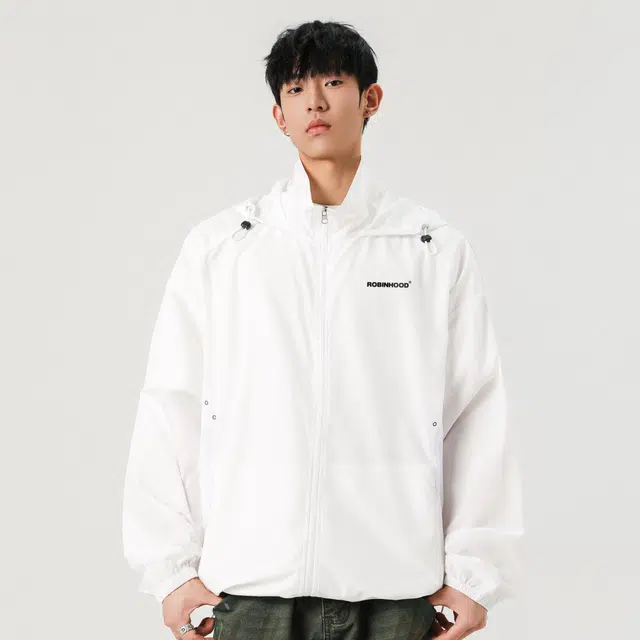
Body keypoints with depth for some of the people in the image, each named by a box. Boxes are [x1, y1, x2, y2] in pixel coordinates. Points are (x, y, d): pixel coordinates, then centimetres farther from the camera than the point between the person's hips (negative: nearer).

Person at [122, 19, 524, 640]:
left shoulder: (438, 249, 7)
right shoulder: (215, 246, 7)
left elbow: (476, 416, 5)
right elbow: (171, 410, 5)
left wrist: (473, 573, 1)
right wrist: (172, 568, 2)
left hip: (396, 587, 0)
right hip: (251, 584, 0)